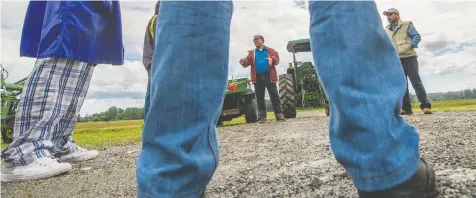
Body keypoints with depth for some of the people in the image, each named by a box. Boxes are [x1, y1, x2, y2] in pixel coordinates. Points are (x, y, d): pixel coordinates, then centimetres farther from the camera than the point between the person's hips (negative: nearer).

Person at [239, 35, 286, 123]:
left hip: (269, 76, -2)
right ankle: (262, 116, 12)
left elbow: (277, 59, 0)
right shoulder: (251, 53, 18)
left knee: (274, 96, -2)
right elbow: (248, 61, 1)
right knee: (260, 97, 4)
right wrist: (243, 61, -23)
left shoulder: (270, 50, 13)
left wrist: (272, 59, -23)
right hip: (258, 77, 2)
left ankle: (279, 114, 2)